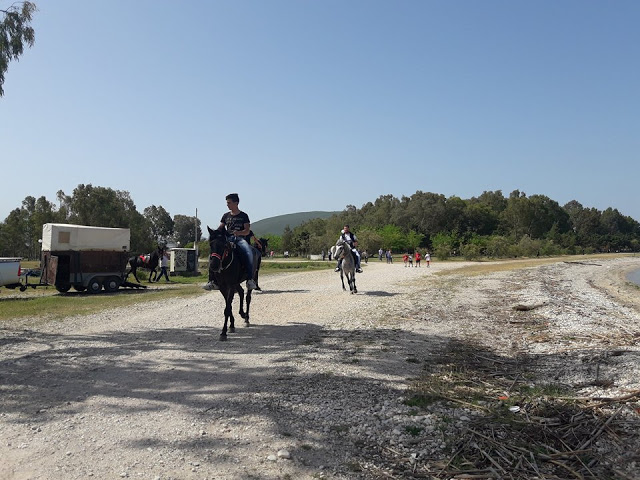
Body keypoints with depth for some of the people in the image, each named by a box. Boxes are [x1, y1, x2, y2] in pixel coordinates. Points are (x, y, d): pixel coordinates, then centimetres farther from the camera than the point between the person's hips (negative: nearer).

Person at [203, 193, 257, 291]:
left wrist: (238, 233, -20)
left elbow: (247, 231, 1)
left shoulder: (243, 216, 9)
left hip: (240, 239, -4)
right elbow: (220, 228, 18)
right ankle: (213, 281, -19)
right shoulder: (226, 216, 21)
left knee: (249, 253, -35)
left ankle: (250, 279, -32)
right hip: (228, 239, 4)